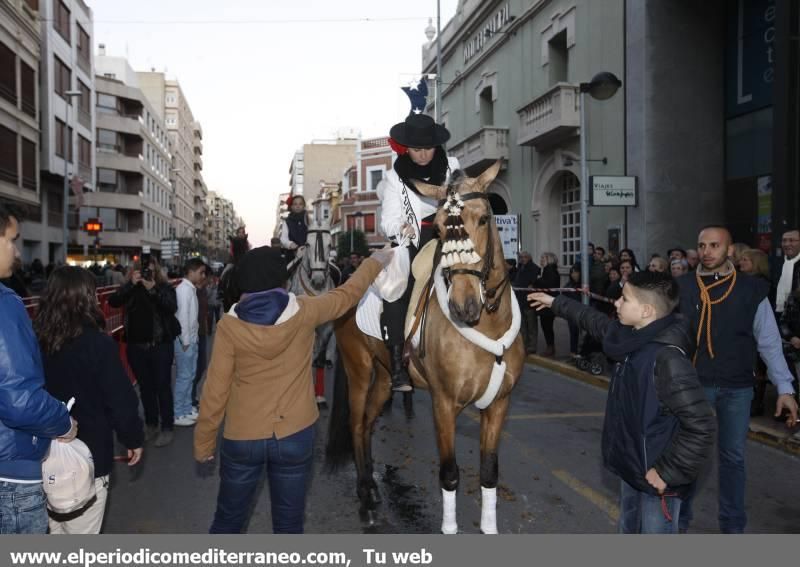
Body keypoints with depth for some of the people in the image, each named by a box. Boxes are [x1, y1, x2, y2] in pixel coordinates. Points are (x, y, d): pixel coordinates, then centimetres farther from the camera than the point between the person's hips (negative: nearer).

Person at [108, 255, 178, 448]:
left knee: (163, 386, 3)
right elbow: (113, 302, -12)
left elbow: (172, 307, -21)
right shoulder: (131, 289, 3)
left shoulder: (164, 287, -5)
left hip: (160, 345, -3)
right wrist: (131, 284, -22)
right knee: (145, 387, 15)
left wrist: (153, 289, -30)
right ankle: (151, 424, 28)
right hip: (136, 346, 4)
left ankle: (166, 428, 12)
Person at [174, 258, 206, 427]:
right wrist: (185, 340, -18)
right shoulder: (184, 288, -17)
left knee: (190, 374, 16)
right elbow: (182, 316, -21)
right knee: (184, 376, -3)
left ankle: (187, 409, 26)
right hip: (185, 340, -9)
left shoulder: (191, 288, 12)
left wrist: (193, 338, 10)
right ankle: (177, 414, 5)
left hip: (192, 339, 9)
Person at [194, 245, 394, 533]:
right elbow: (347, 294, 9)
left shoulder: (230, 325, -11)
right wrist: (375, 262, 26)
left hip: (242, 438, 0)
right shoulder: (304, 312, -9)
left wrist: (204, 442, 5)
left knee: (228, 519, 18)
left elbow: (215, 392, -8)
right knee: (288, 523, 15)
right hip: (295, 436, 0)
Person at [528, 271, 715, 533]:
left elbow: (700, 428, -30)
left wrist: (668, 472, -23)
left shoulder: (667, 359, -29)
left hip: (656, 477, -9)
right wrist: (555, 303, 28)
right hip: (631, 467, 9)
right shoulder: (635, 338, -1)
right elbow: (595, 322, 20)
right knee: (628, 528, 26)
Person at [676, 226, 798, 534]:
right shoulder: (682, 287, -4)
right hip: (693, 384, 0)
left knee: (732, 456, 12)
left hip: (737, 387, 1)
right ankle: (679, 518, 25)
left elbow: (769, 341, 0)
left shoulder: (752, 289, -3)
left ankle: (733, 526, 27)